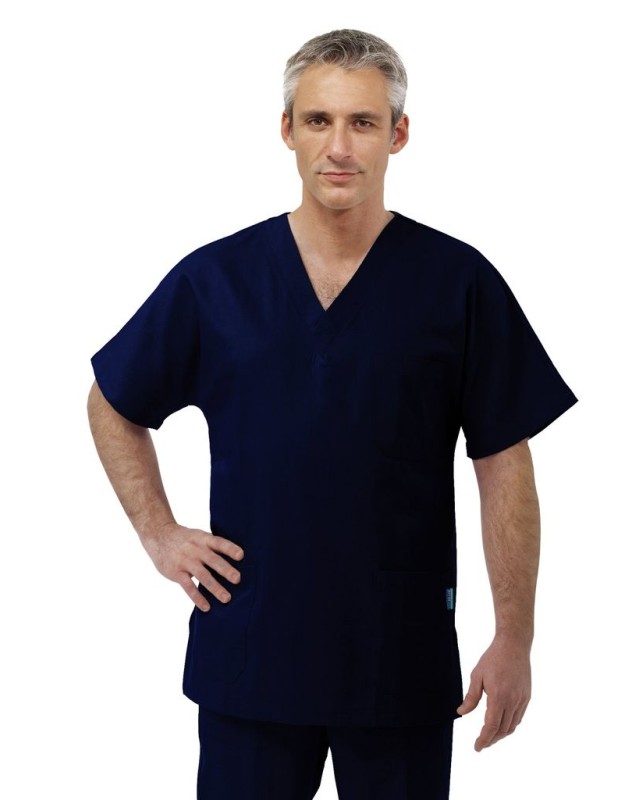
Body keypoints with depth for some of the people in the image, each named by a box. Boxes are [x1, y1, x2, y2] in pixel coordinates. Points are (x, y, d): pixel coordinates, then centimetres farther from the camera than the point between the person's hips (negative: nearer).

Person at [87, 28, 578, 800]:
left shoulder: (459, 281, -4)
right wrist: (157, 532, 4)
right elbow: (114, 405, 15)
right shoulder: (213, 277, 0)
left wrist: (514, 637, -5)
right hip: (248, 647, 1)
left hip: (402, 659, -1)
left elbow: (503, 463, -3)